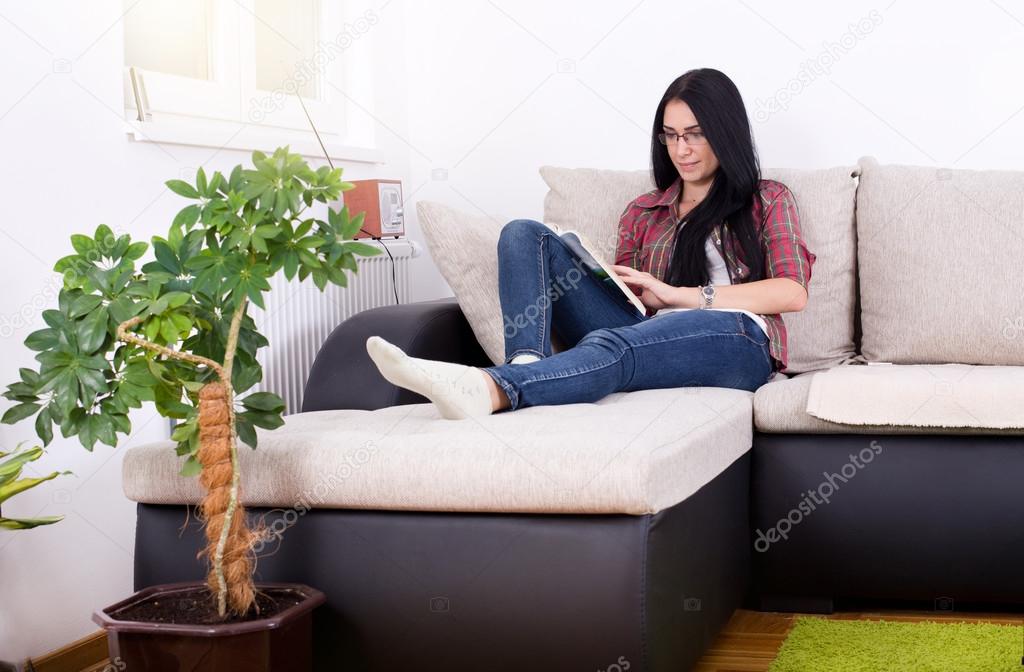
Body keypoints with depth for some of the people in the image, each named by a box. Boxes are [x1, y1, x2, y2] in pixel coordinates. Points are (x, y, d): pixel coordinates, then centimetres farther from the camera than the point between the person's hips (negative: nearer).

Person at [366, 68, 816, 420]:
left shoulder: (769, 201, 17)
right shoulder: (642, 211, 28)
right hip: (646, 334, 5)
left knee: (611, 344, -40)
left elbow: (792, 293, 2)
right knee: (525, 234, -10)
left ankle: (490, 389, -65)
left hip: (735, 339, -4)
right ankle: (527, 362, -37)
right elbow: (625, 295, 19)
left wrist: (680, 294, -6)